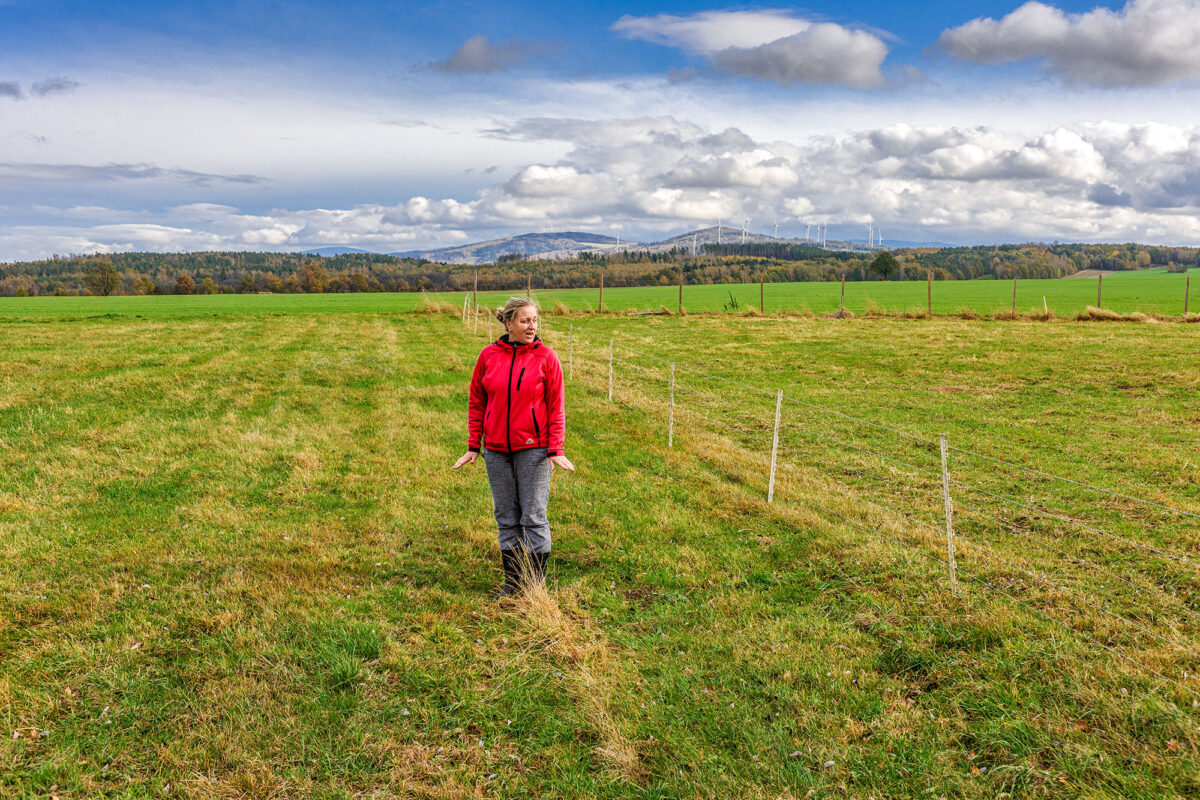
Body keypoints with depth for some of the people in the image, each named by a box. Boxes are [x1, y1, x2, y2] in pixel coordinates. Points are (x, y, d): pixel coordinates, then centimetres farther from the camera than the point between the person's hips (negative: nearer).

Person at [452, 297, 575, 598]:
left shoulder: (546, 357, -4)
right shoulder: (488, 356, 2)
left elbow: (556, 407, -3)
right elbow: (477, 403, 8)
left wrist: (556, 450, -11)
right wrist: (473, 446, 4)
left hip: (533, 449, -3)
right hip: (496, 449, 3)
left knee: (533, 516, 1)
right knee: (506, 517, 10)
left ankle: (536, 582, 13)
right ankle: (512, 581, 21)